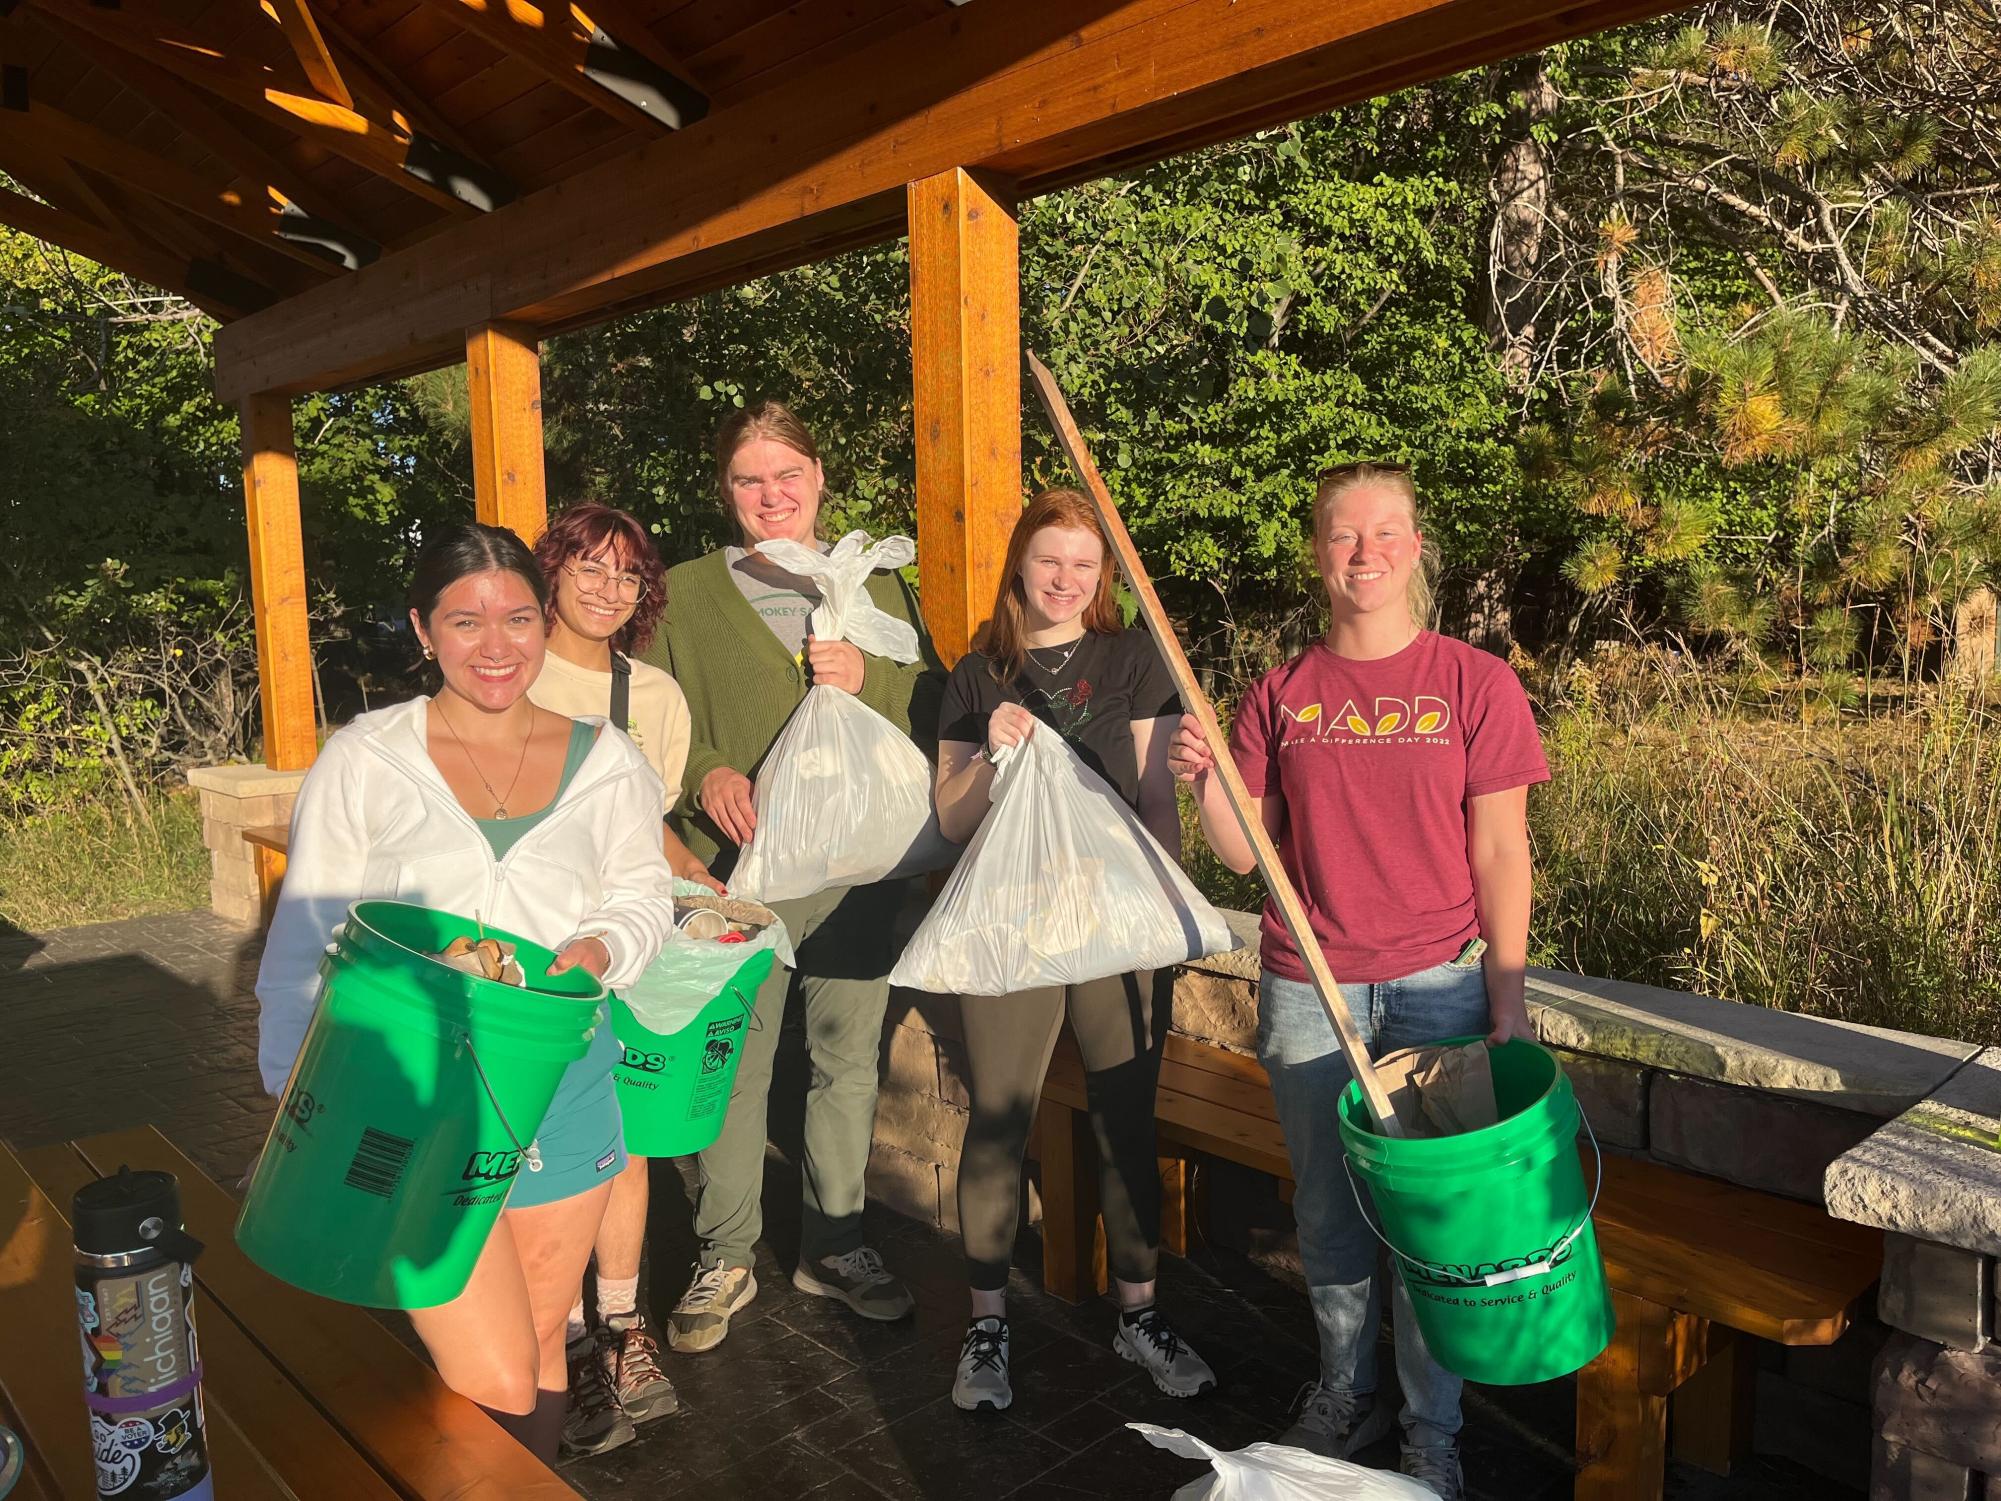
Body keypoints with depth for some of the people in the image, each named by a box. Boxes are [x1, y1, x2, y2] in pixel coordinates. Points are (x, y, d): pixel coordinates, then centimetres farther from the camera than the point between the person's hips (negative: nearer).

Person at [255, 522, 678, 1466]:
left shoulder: (604, 765, 3)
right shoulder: (362, 762, -4)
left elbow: (640, 897, 12)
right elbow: (302, 948, -1)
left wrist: (595, 950, -10)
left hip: (562, 1087, 3)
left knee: (538, 1347, 19)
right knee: (495, 1386, -7)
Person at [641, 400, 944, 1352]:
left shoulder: (876, 586, 12)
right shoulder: (685, 594, 6)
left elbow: (936, 709, 7)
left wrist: (868, 681, -12)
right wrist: (702, 772, -15)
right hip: (736, 870, -2)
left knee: (848, 1057, 11)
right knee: (731, 1066, 5)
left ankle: (834, 1245, 29)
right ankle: (725, 1257, 23)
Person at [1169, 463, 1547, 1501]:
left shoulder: (1475, 684, -2)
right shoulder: (1281, 696, 4)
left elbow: (1499, 854, -2)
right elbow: (1247, 853, 4)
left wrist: (1508, 1001, -5)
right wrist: (1203, 784, -14)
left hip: (1437, 987, -2)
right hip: (1306, 992, 2)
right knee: (1329, 1215, 14)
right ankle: (1345, 1395, 36)